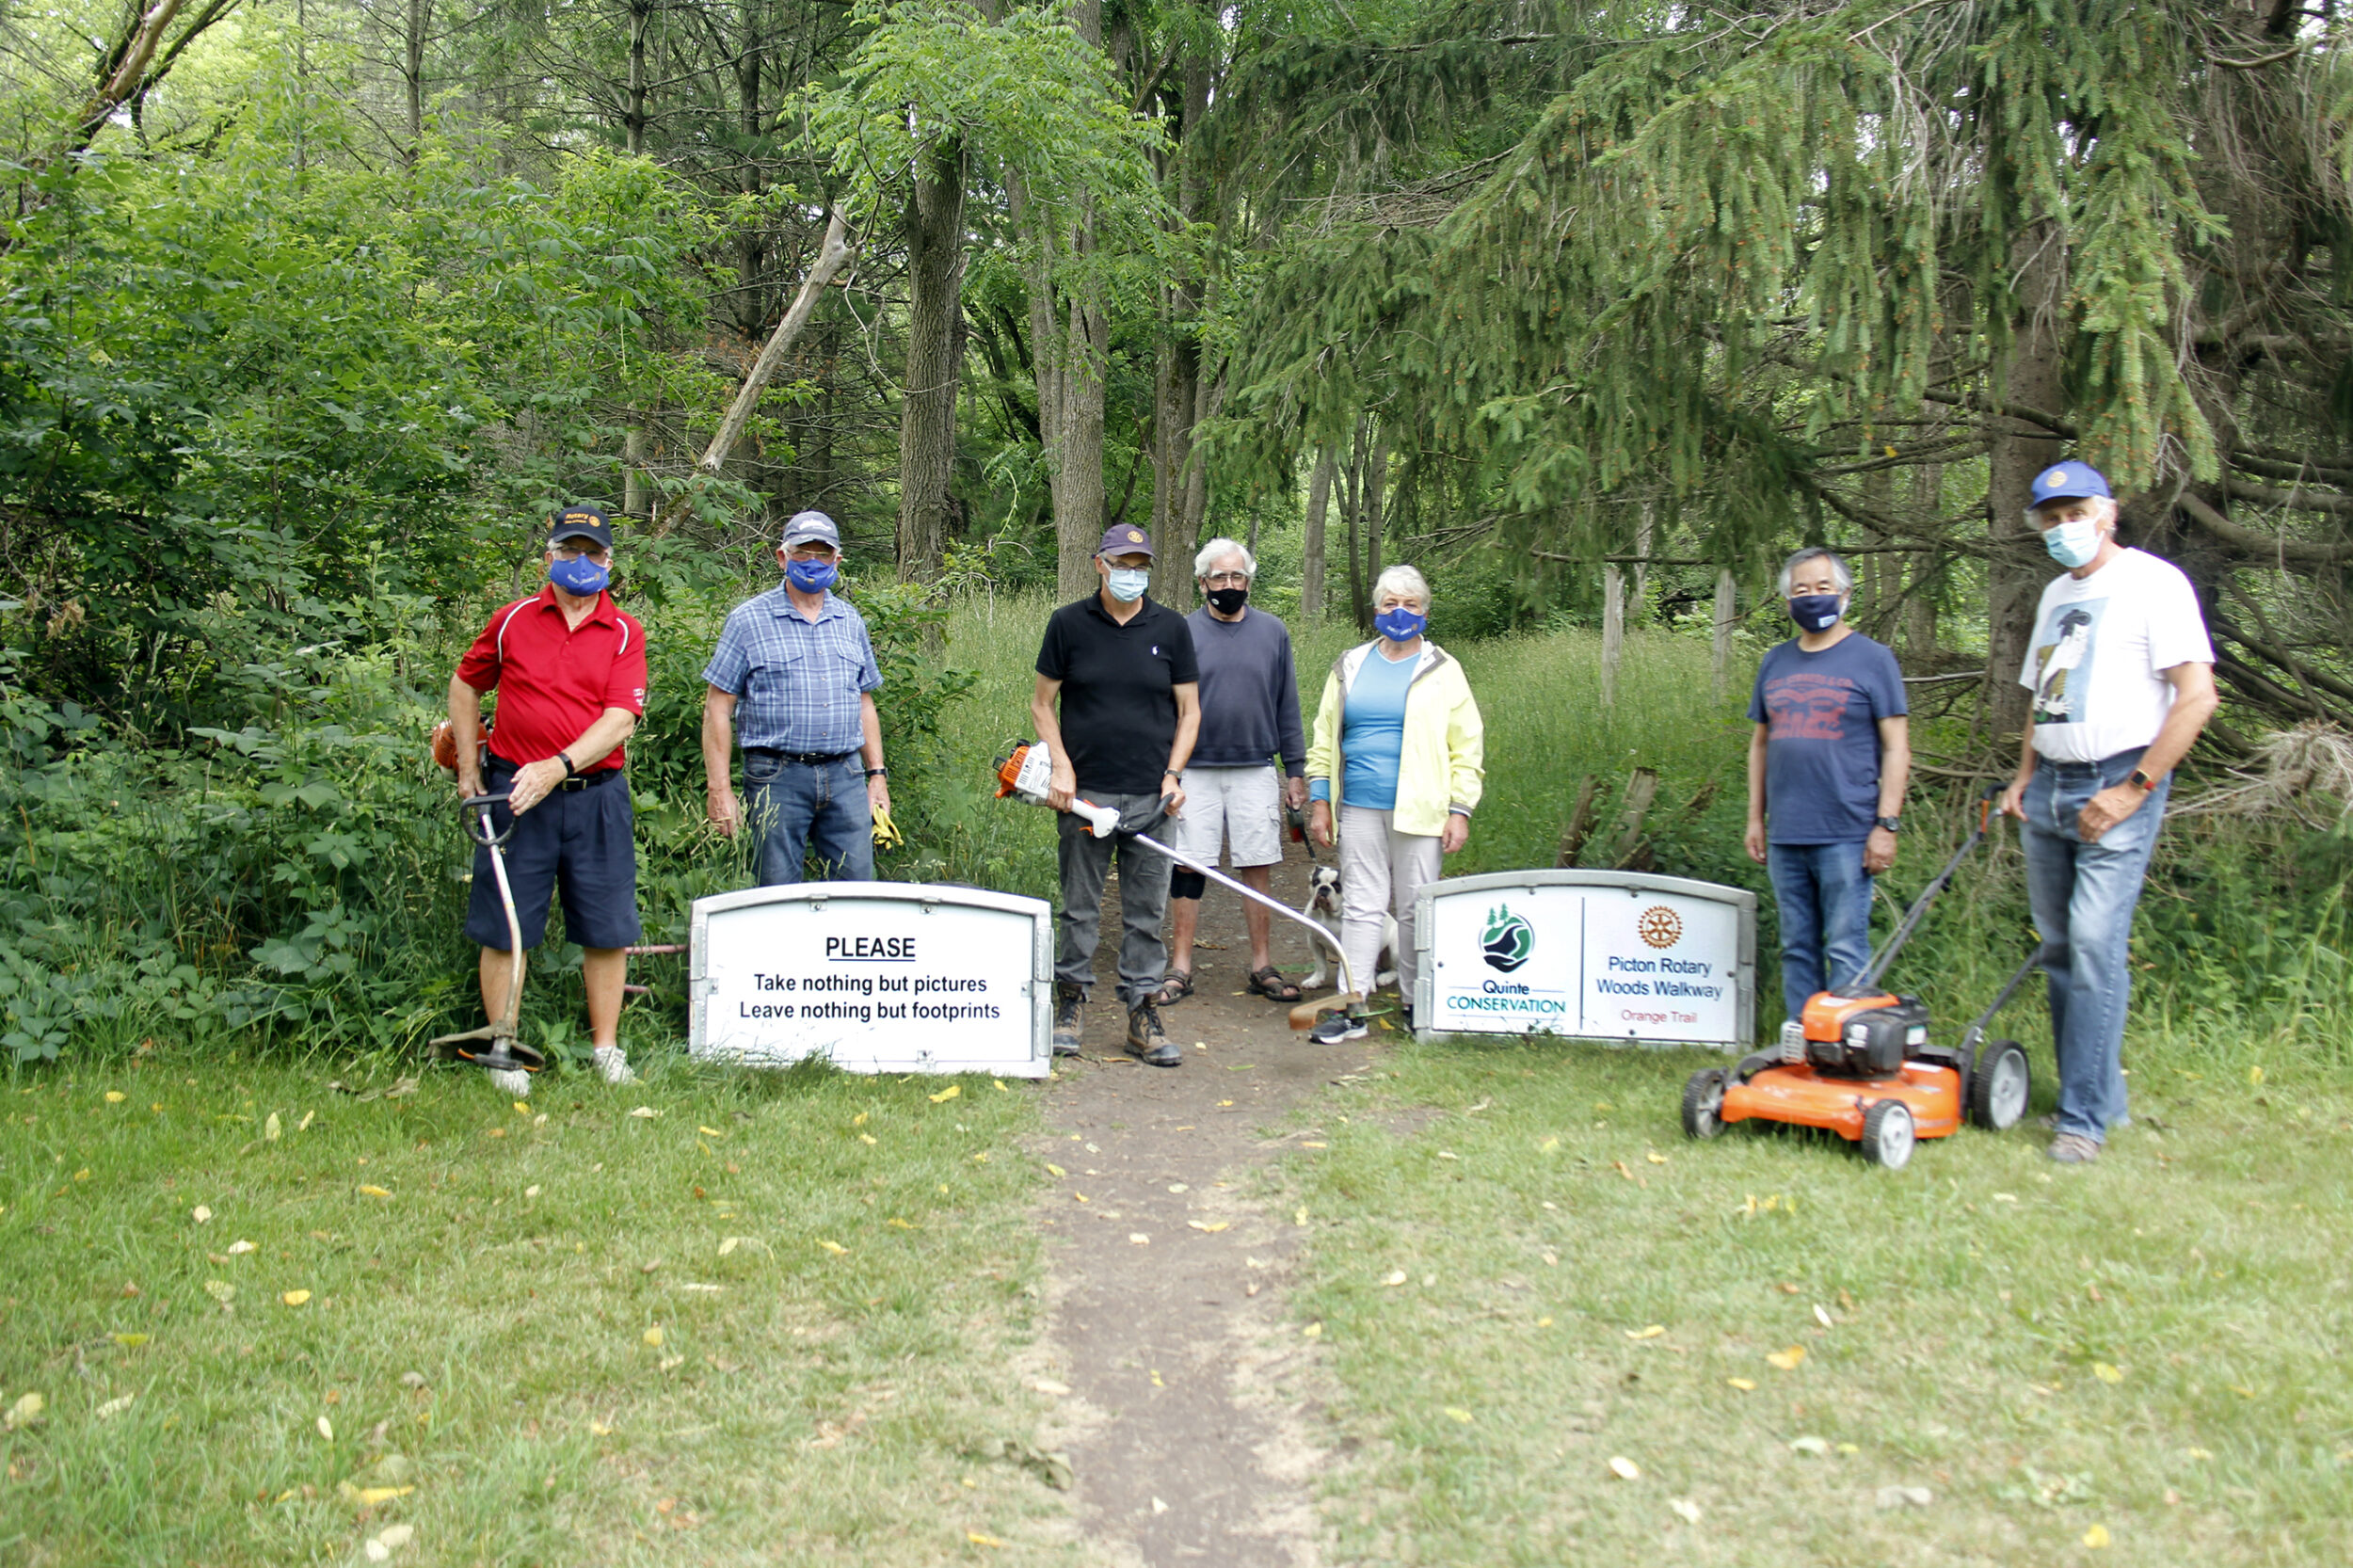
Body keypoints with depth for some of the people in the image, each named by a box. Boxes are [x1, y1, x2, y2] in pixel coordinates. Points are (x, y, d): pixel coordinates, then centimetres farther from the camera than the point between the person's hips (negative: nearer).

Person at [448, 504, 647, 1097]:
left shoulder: (624, 633, 3)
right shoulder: (512, 620, 7)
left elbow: (621, 717, -7)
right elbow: (466, 685, 18)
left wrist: (559, 766, -19)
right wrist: (468, 769, 12)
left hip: (595, 793, 0)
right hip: (515, 791, 0)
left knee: (606, 927, 4)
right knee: (503, 925, 2)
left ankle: (606, 1047, 17)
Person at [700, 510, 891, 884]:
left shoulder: (850, 622, 14)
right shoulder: (749, 620, 1)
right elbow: (718, 707, -2)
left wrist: (877, 773, 14)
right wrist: (718, 789, -8)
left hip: (846, 775, 4)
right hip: (777, 778, -4)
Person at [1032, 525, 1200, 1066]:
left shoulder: (1171, 628, 6)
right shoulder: (1069, 624, 3)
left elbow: (1189, 710, 9)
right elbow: (1042, 703, 7)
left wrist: (1173, 775, -2)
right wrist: (1061, 767, -5)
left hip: (1151, 797, 1)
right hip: (1084, 794, -1)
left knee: (1147, 913, 5)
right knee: (1079, 907, 7)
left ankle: (1143, 1014, 11)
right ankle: (1071, 1002, 19)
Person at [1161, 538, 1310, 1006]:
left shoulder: (1273, 631, 7)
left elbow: (1287, 707, 11)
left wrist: (1296, 770, 8)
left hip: (1256, 771, 1)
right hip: (1195, 772, -1)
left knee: (1257, 870, 5)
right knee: (1188, 869, 2)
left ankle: (1263, 967, 15)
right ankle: (1180, 969, 10)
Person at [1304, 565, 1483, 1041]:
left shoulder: (1443, 670, 5)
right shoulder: (1351, 666, 13)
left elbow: (1467, 747, 4)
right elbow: (1324, 737, 16)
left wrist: (1460, 810, -4)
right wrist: (1319, 800, 9)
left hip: (1419, 812, -2)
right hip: (1358, 809, 2)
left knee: (1416, 908, 3)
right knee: (1360, 905, 3)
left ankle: (1416, 1005, 15)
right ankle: (1352, 1008, 6)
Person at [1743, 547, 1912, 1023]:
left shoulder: (1871, 658, 1)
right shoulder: (1776, 661, 15)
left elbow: (1896, 747, -2)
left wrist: (1887, 824, -10)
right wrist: (1755, 818, 14)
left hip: (1846, 835, -5)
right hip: (1785, 836, 5)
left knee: (1846, 951, -5)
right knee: (1797, 949, 10)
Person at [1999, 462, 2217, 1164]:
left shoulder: (2153, 582, -5)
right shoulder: (2055, 594, 19)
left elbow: (2197, 696, -12)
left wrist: (2133, 790, -16)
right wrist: (2023, 777, 12)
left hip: (2117, 784, -8)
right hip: (2049, 789, 8)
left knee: (2095, 943, -14)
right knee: (2060, 948, 8)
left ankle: (2084, 1119, -11)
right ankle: (2102, 1094, 20)